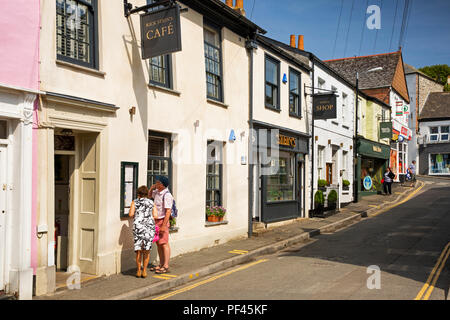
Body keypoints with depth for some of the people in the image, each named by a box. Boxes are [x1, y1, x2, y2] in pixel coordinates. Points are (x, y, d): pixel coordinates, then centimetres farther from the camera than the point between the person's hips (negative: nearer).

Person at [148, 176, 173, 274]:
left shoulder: (166, 195, -19)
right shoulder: (157, 192, 8)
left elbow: (168, 211, -22)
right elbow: (150, 195, 30)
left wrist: (164, 225, -24)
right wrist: (152, 188, 9)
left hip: (162, 221, -9)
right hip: (156, 221, 9)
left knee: (164, 244, -5)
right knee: (158, 244, 12)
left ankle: (166, 266, -1)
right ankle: (161, 265, 20)